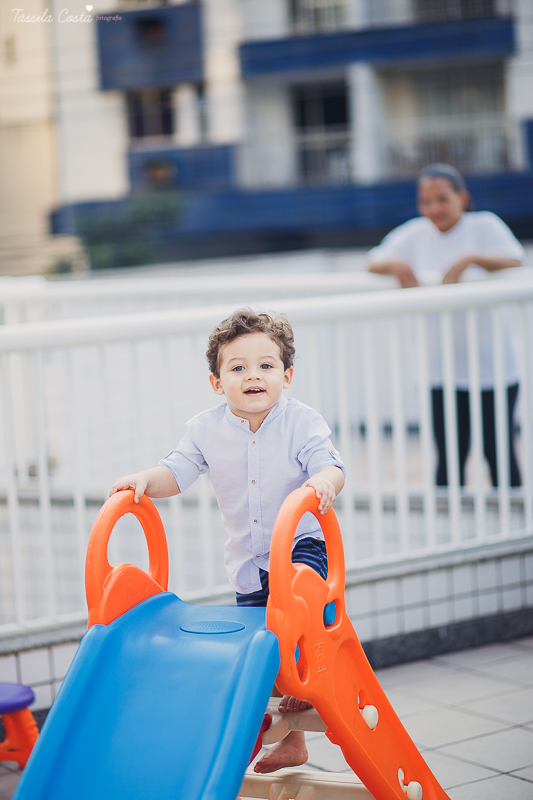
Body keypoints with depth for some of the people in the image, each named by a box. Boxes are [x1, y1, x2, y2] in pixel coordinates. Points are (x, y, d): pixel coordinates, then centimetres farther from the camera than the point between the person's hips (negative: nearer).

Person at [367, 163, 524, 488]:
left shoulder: (484, 225, -2)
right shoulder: (416, 234, 7)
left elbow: (514, 262, -17)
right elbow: (374, 262, 9)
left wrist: (470, 259, -30)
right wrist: (397, 265, -12)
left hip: (492, 363, -2)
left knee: (499, 452, 1)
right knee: (449, 457, 1)